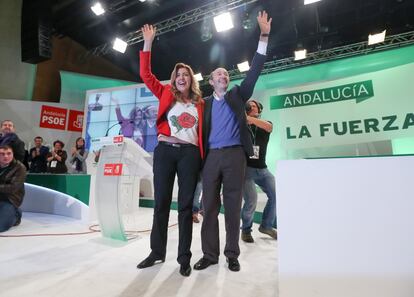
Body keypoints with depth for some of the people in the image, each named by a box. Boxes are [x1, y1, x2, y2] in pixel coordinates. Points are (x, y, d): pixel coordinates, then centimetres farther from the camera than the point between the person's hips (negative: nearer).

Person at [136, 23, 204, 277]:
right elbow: (146, 75, 7)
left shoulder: (200, 103, 14)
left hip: (190, 153, 0)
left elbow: (203, 130, 16)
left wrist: (202, 151, 3)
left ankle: (184, 257, 14)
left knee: (186, 204, 3)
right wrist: (148, 43, 5)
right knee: (161, 202, 6)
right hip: (165, 151, 1)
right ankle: (157, 252, 22)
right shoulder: (166, 94, 13)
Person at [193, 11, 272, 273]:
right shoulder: (205, 103, 15)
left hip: (234, 155, -1)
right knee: (209, 206, 3)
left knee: (233, 206, 3)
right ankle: (210, 254, 16)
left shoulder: (237, 95, 15)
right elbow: (203, 130, 11)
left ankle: (232, 255, 16)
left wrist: (264, 38, 0)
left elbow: (254, 72, 6)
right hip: (212, 157, 1)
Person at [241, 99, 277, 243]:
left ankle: (266, 226, 17)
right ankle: (246, 230, 10)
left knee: (276, 194, -6)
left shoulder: (266, 125, 9)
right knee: (251, 200, -16)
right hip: (246, 168, -3)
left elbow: (268, 127, -16)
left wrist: (249, 118, -33)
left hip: (262, 169, 4)